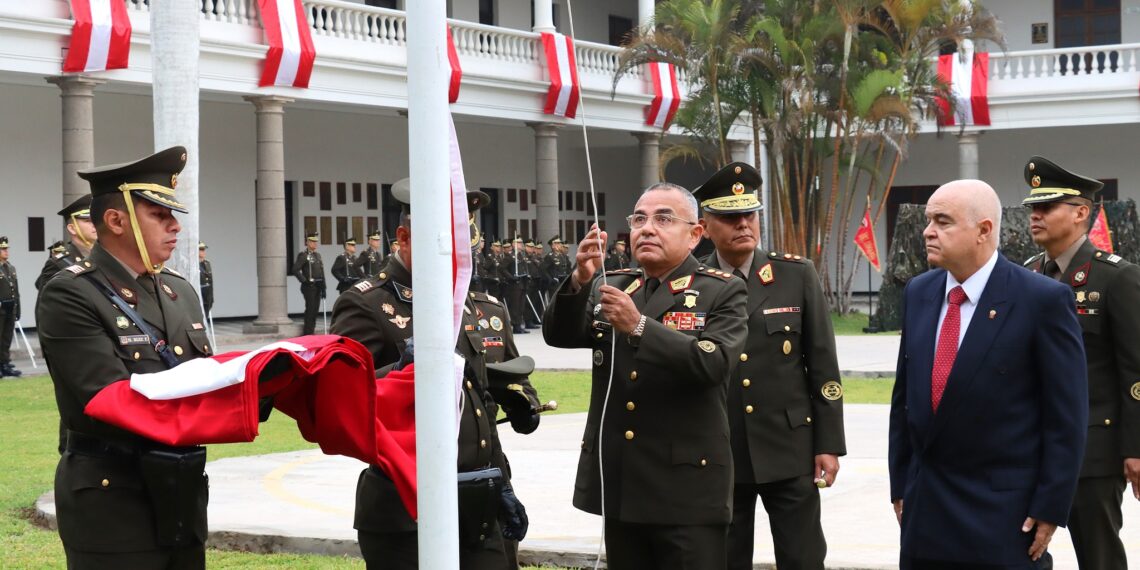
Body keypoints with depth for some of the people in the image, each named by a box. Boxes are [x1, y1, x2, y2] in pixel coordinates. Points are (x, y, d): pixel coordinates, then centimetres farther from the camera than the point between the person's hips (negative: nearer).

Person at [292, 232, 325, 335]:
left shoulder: (318, 255, 16)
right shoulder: (303, 255, -7)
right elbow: (295, 270, -16)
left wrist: (323, 287, 12)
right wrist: (304, 280, -16)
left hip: (317, 286, 7)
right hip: (309, 286, -7)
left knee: (315, 309, 8)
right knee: (310, 309, -7)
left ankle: (312, 330, 15)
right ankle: (307, 333, -4)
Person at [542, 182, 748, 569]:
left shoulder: (723, 293, -2)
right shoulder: (610, 288, 13)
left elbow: (714, 362, -19)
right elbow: (559, 335, -2)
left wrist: (639, 325, -27)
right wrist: (579, 280, -20)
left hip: (687, 487, -5)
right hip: (619, 484, 5)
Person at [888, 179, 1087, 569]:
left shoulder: (1044, 300, -10)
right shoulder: (918, 293, 7)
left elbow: (1067, 414, -9)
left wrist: (1051, 507, -11)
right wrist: (900, 485, 11)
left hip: (1004, 517, -5)